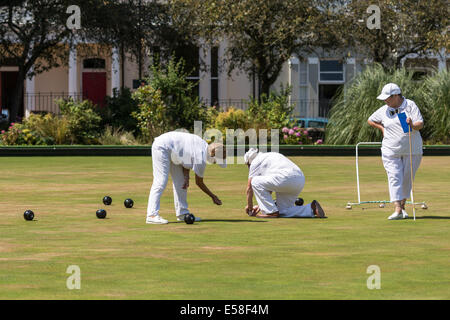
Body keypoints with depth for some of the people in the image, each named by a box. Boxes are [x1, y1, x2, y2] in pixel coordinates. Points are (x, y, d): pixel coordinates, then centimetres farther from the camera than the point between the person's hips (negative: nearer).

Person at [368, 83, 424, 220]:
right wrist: (382, 129, 7)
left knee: (407, 179, 6)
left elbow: (420, 124, -11)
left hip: (412, 150, -1)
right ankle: (397, 210, -18)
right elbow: (370, 120, 21)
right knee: (395, 178, -11)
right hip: (391, 151, 1)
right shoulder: (384, 110, 4)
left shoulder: (410, 105, -4)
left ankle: (402, 206, 24)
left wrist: (413, 125, -33)